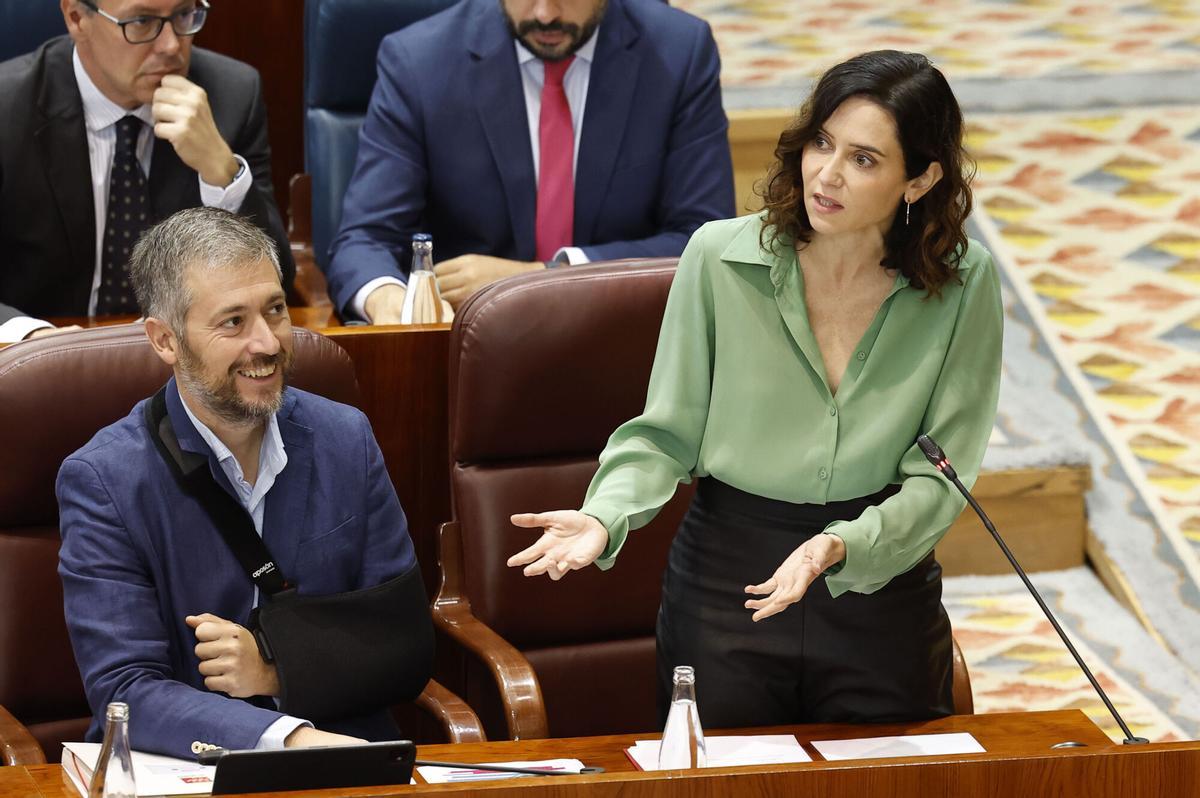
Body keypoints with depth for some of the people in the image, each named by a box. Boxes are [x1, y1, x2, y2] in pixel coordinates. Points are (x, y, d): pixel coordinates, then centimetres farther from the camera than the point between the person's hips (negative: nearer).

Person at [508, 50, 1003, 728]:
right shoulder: (721, 257, -10)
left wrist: (840, 547, -25)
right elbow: (668, 432, -3)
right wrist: (605, 517, -22)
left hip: (882, 587, 1)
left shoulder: (964, 282, -9)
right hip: (724, 581, 0)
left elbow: (940, 475, -9)